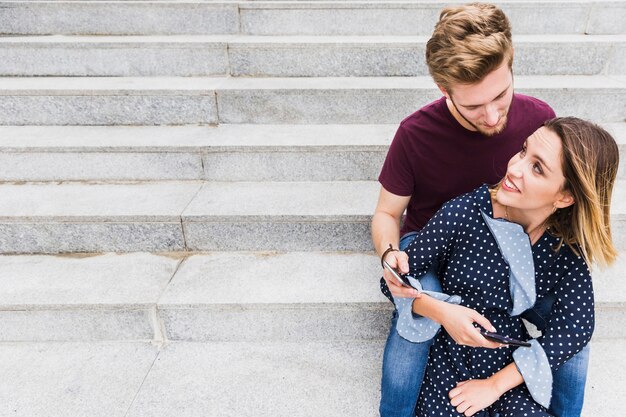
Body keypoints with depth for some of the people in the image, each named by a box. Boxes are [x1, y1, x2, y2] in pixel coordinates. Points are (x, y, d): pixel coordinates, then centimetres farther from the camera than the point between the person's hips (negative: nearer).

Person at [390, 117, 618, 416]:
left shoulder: (568, 245, -10)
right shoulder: (462, 214, -18)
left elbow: (575, 326, -11)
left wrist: (495, 384, -13)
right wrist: (442, 312, -30)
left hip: (512, 361, 2)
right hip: (450, 356, -1)